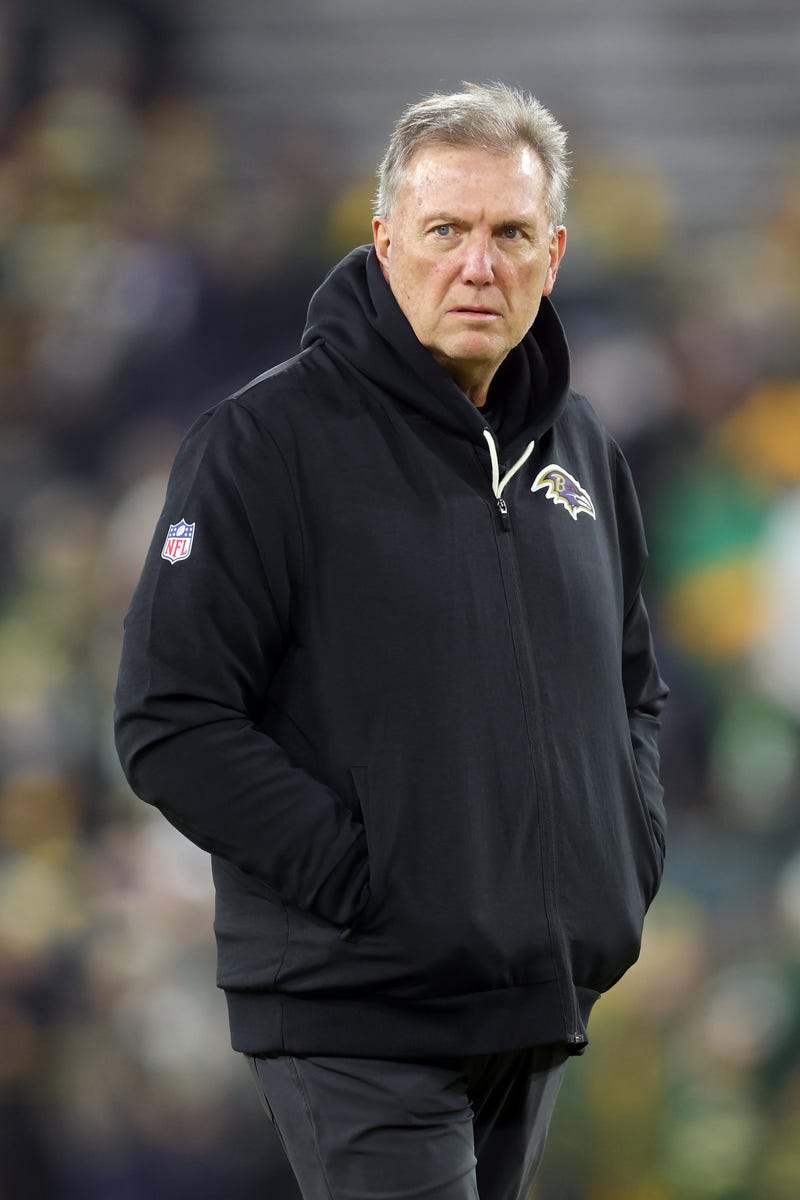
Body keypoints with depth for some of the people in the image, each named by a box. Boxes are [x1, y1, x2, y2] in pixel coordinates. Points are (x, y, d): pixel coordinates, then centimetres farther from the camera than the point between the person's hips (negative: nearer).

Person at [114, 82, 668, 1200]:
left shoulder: (580, 447, 13)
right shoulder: (270, 438, -9)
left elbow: (634, 679, 27)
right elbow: (170, 722, -14)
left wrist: (630, 847, 9)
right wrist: (362, 883, -18)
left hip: (539, 1009, 7)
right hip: (355, 1014, -7)